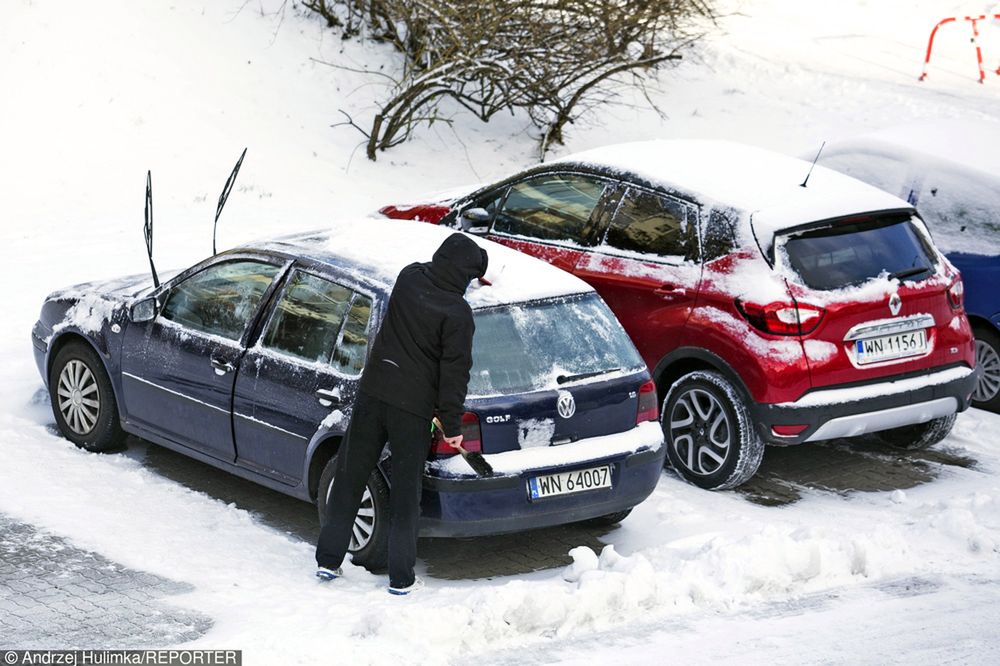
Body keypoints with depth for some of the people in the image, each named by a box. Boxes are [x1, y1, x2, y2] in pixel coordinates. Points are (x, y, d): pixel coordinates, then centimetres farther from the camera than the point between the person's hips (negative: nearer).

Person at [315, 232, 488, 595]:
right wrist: (452, 425, -6)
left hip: (372, 392, 4)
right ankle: (401, 578, 9)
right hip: (413, 407, -4)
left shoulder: (409, 277, 0)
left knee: (350, 476, 14)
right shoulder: (457, 313, -15)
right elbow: (455, 371, -12)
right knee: (405, 490, 5)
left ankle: (328, 560, 19)